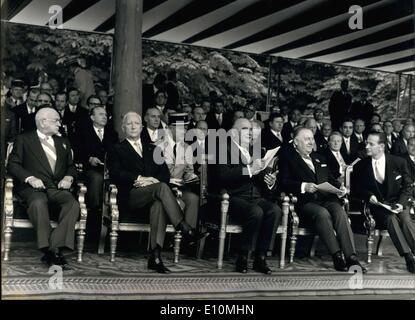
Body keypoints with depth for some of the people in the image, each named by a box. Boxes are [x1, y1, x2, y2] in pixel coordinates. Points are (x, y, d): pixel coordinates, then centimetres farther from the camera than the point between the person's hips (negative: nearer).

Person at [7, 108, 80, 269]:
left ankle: (56, 247, -35)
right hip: (33, 188, -4)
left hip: (57, 188, 4)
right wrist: (30, 178, -14)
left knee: (73, 204, -29)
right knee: (38, 202, -38)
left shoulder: (63, 142, 26)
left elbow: (71, 166, 27)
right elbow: (13, 164, 3)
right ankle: (48, 249, -38)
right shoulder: (24, 140, 13)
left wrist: (68, 177, 3)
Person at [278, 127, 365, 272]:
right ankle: (337, 256, -35)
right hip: (305, 202, -4)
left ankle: (351, 257, -37)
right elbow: (284, 183, -3)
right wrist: (303, 186, -18)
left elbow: (331, 179, 30)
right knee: (323, 214, -36)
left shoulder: (320, 158, 31)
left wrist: (339, 187, 7)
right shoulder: (287, 157, 11)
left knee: (340, 212, -28)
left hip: (327, 199, 5)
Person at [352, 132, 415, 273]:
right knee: (391, 218, -33)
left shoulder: (399, 162, 1)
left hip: (397, 204, 1)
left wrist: (401, 203, -11)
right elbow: (356, 189, 10)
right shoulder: (361, 166, 2)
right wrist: (369, 196, -10)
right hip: (377, 205, 0)